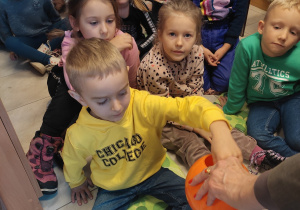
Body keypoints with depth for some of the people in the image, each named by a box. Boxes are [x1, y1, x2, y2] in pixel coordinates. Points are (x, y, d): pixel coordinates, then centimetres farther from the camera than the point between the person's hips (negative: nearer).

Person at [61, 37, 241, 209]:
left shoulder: (143, 105, -30)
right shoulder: (78, 136, -24)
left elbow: (187, 106, -38)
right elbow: (72, 163, -2)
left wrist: (220, 131, -57)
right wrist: (77, 183, 19)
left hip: (153, 173, 0)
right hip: (113, 189, 1)